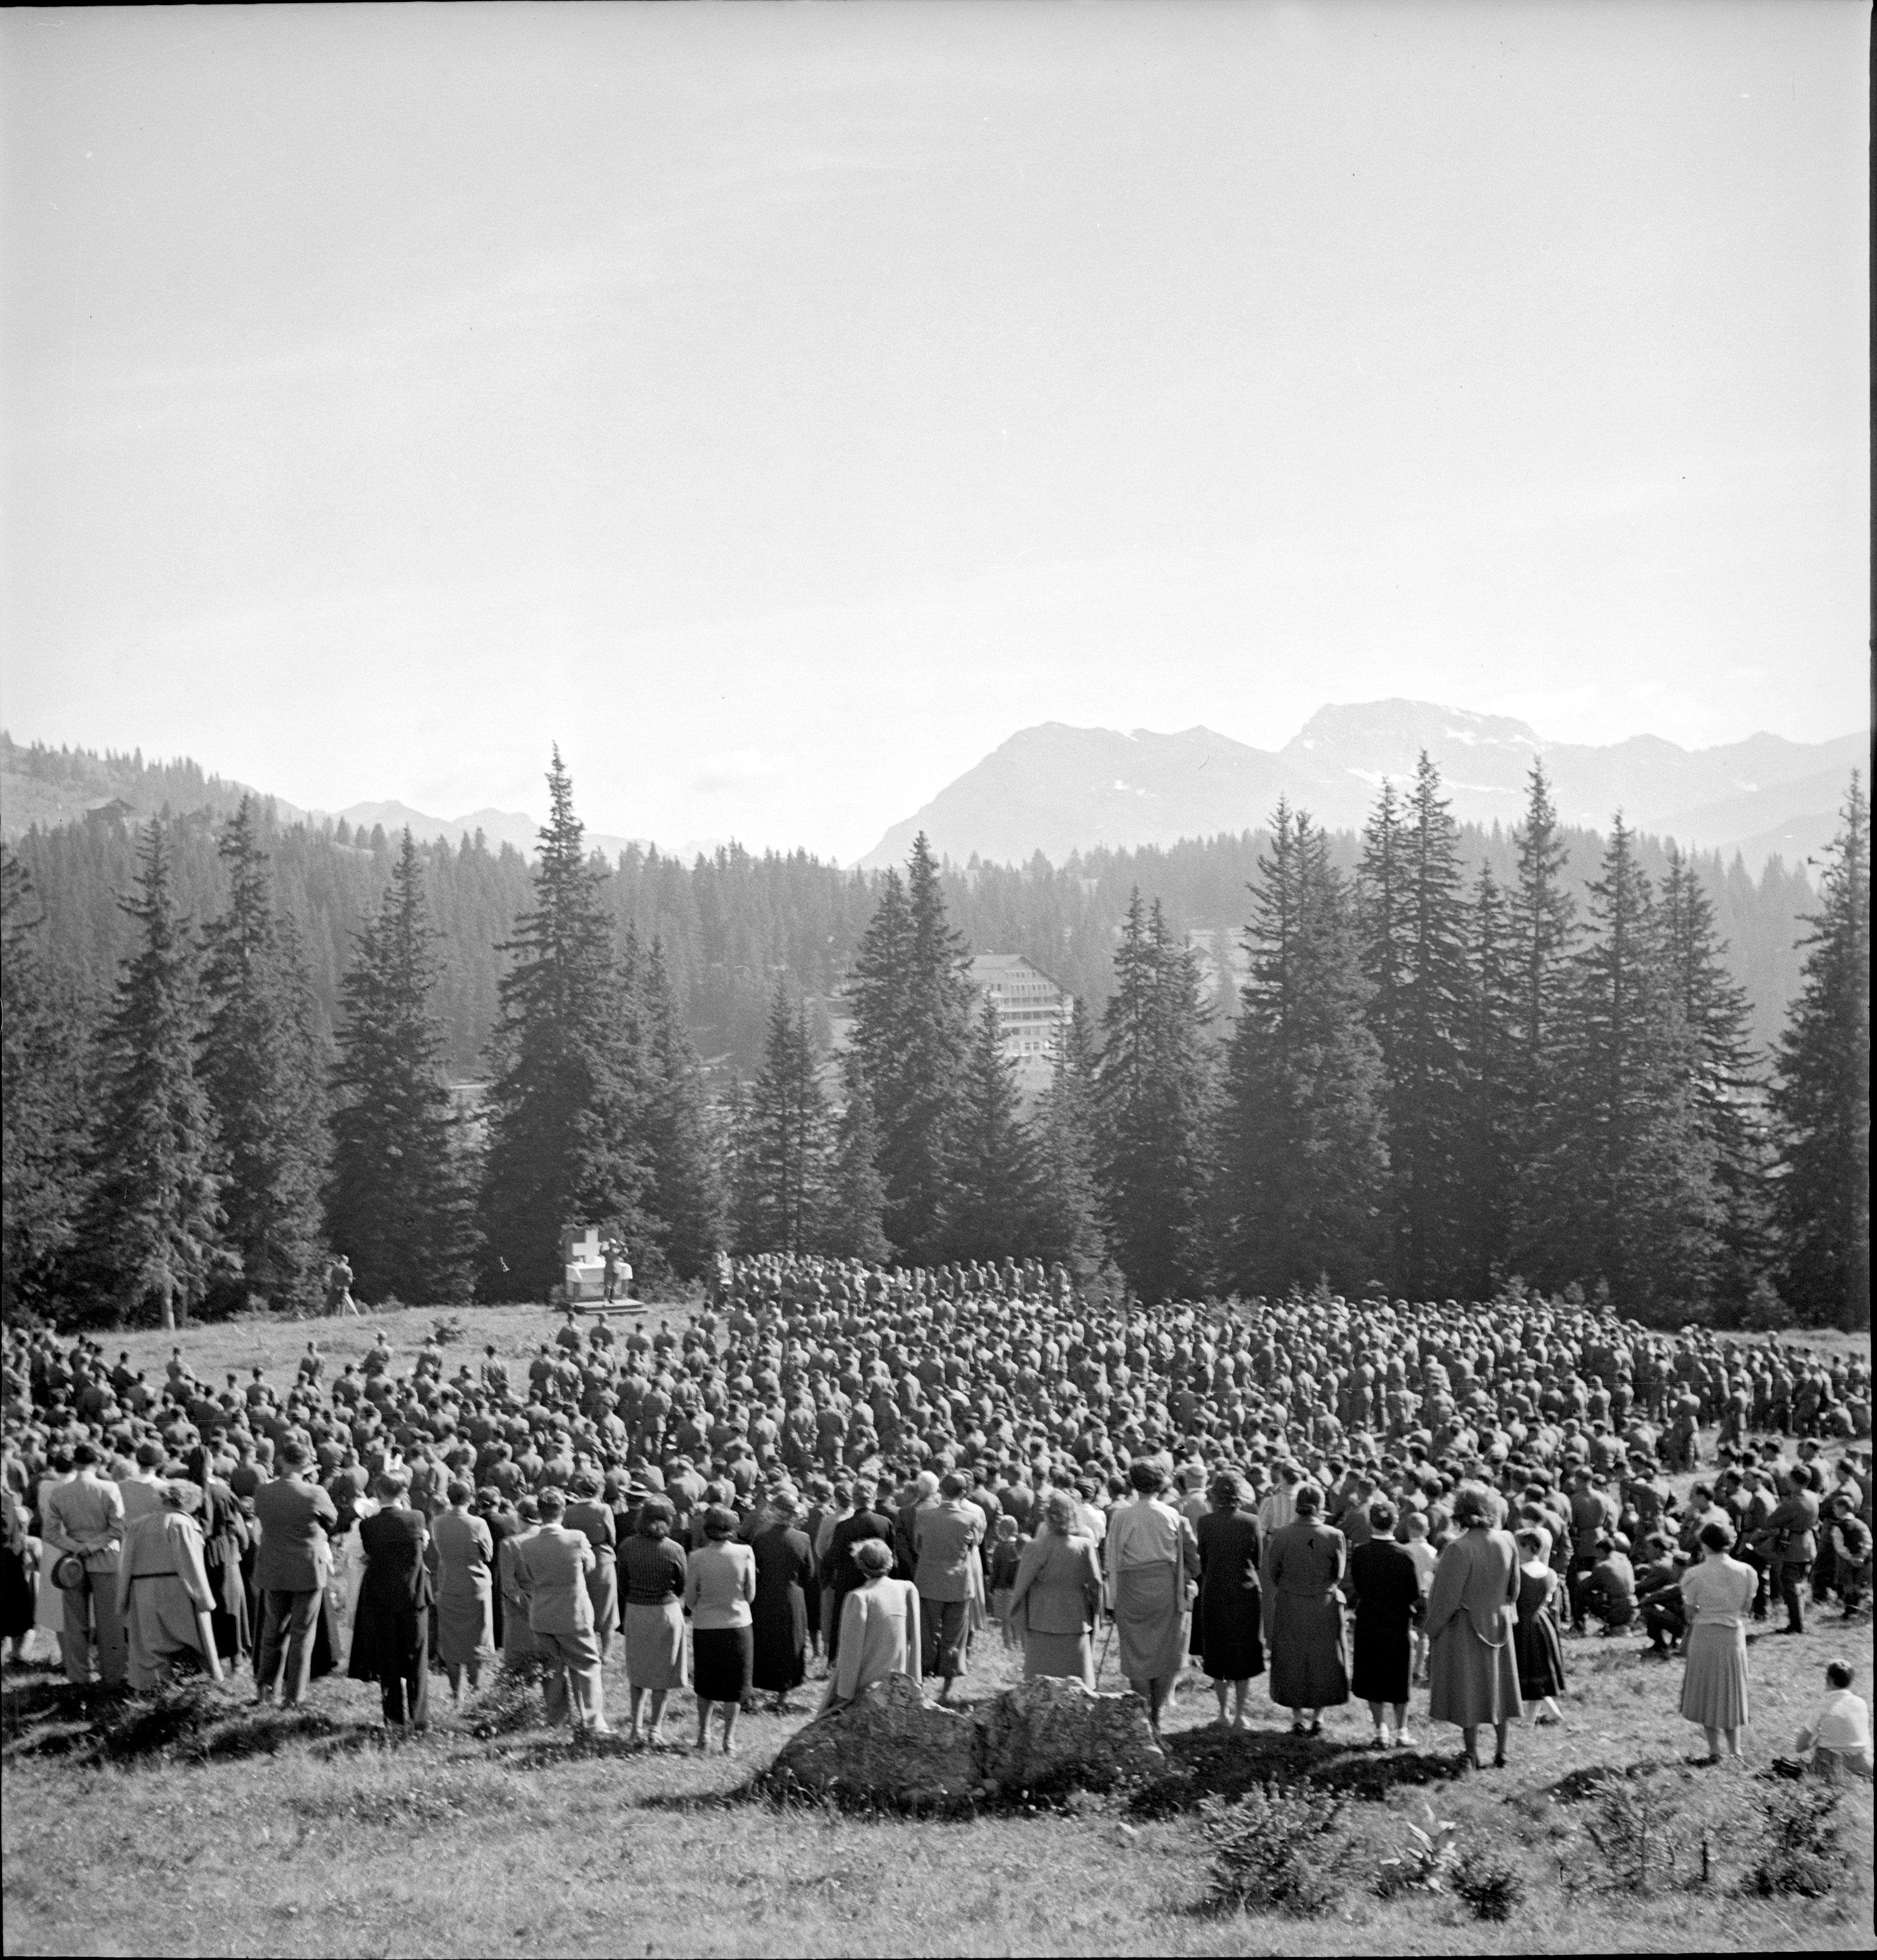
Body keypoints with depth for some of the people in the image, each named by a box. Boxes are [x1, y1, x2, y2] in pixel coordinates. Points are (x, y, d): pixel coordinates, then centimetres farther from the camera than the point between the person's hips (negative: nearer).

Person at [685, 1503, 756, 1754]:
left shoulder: (698, 1558, -14)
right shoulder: (745, 1554, -13)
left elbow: (689, 1598, -4)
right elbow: (750, 1594, -3)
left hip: (705, 1627, 0)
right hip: (737, 1623, 0)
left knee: (704, 1684, 20)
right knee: (734, 1686, 13)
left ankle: (704, 1733, 25)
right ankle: (729, 1738, 16)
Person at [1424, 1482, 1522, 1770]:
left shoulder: (1459, 1549, -25)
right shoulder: (1506, 1542, -10)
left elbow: (1448, 1596, -18)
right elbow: (1514, 1587, 2)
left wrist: (1432, 1628, -6)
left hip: (1464, 1627, -4)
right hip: (1499, 1624, 4)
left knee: (1468, 1690, 9)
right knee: (1498, 1685, 17)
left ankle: (1471, 1754, 15)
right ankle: (1501, 1753, 23)